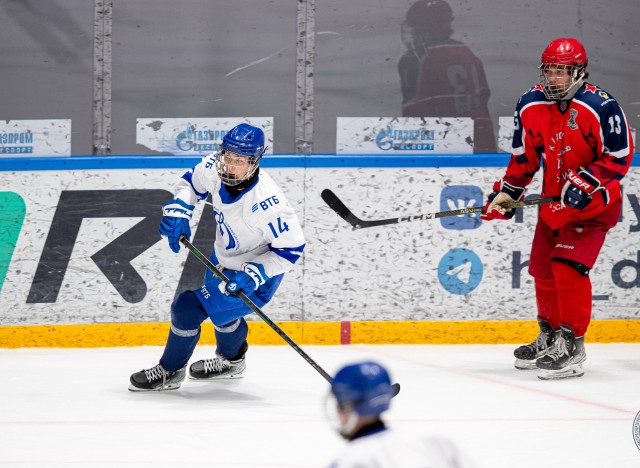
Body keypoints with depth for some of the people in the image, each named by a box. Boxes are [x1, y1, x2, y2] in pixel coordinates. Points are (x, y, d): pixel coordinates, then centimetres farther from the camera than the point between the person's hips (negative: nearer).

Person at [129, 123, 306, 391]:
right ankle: (231, 361, 62)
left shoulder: (266, 203, -37)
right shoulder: (216, 168, -19)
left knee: (188, 307, -12)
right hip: (224, 258, 8)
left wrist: (255, 274, -32)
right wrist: (178, 209, -13)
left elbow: (291, 246, -27)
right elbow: (192, 182, 4)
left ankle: (169, 372, 12)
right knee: (219, 308, 31)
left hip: (256, 274, -8)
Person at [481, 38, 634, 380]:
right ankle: (549, 337, 32)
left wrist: (586, 184, -26)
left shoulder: (600, 107, -22)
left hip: (594, 200, -7)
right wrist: (506, 192, 1)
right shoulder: (530, 105, -3)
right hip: (554, 199, 7)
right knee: (543, 268, 12)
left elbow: (619, 157, -18)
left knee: (569, 266, -18)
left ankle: (572, 345, -11)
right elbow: (523, 157, 9)